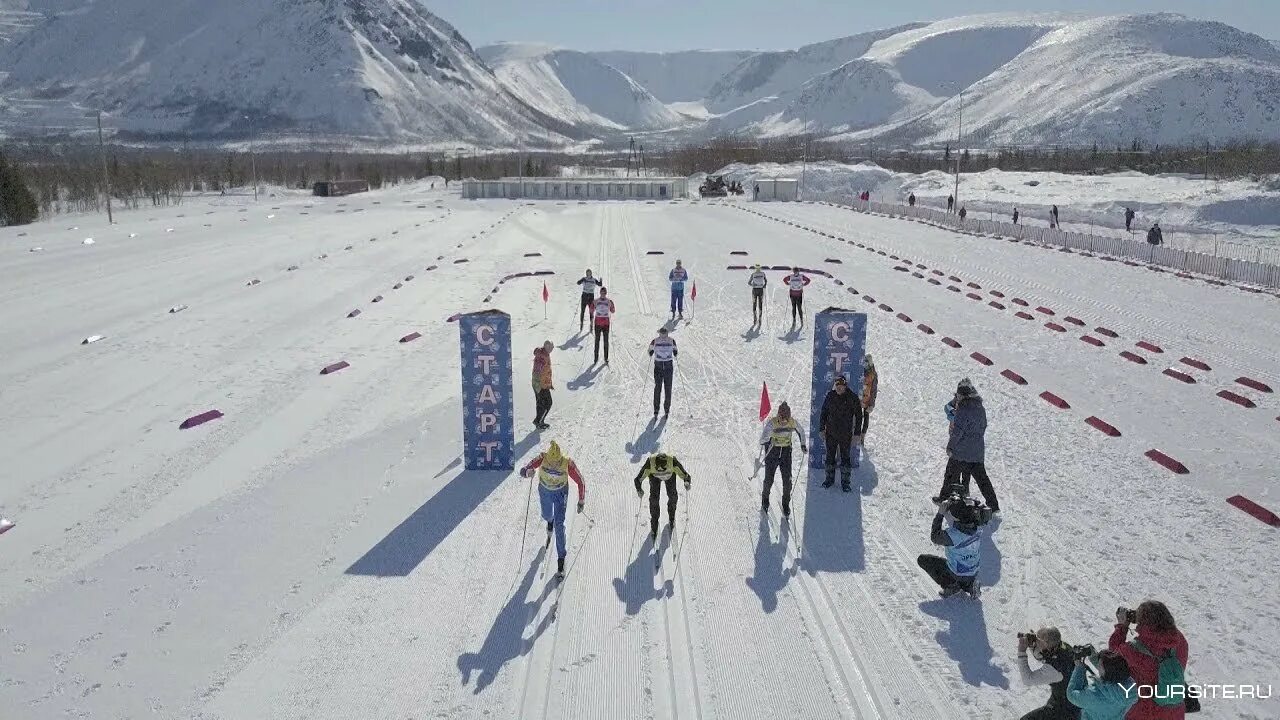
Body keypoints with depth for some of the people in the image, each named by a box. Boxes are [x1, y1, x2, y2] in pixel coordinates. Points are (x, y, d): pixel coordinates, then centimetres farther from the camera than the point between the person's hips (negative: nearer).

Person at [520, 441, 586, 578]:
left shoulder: (568, 464, -35)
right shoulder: (542, 459, -33)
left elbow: (581, 482, -20)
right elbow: (522, 470, -35)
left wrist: (581, 501, -11)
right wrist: (528, 472, -59)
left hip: (561, 493, -2)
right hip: (544, 491, 2)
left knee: (559, 524, -9)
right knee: (547, 516, 28)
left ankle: (561, 558, 7)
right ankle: (550, 521, 67)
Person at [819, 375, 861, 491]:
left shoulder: (852, 398, -9)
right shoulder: (830, 396, -2)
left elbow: (858, 416, -3)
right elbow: (823, 413, 8)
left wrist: (857, 433, -5)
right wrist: (822, 428, 5)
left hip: (846, 434, -3)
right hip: (831, 433, 3)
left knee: (845, 457, 4)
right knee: (830, 456, 12)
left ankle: (845, 482, 14)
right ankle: (830, 478, 27)